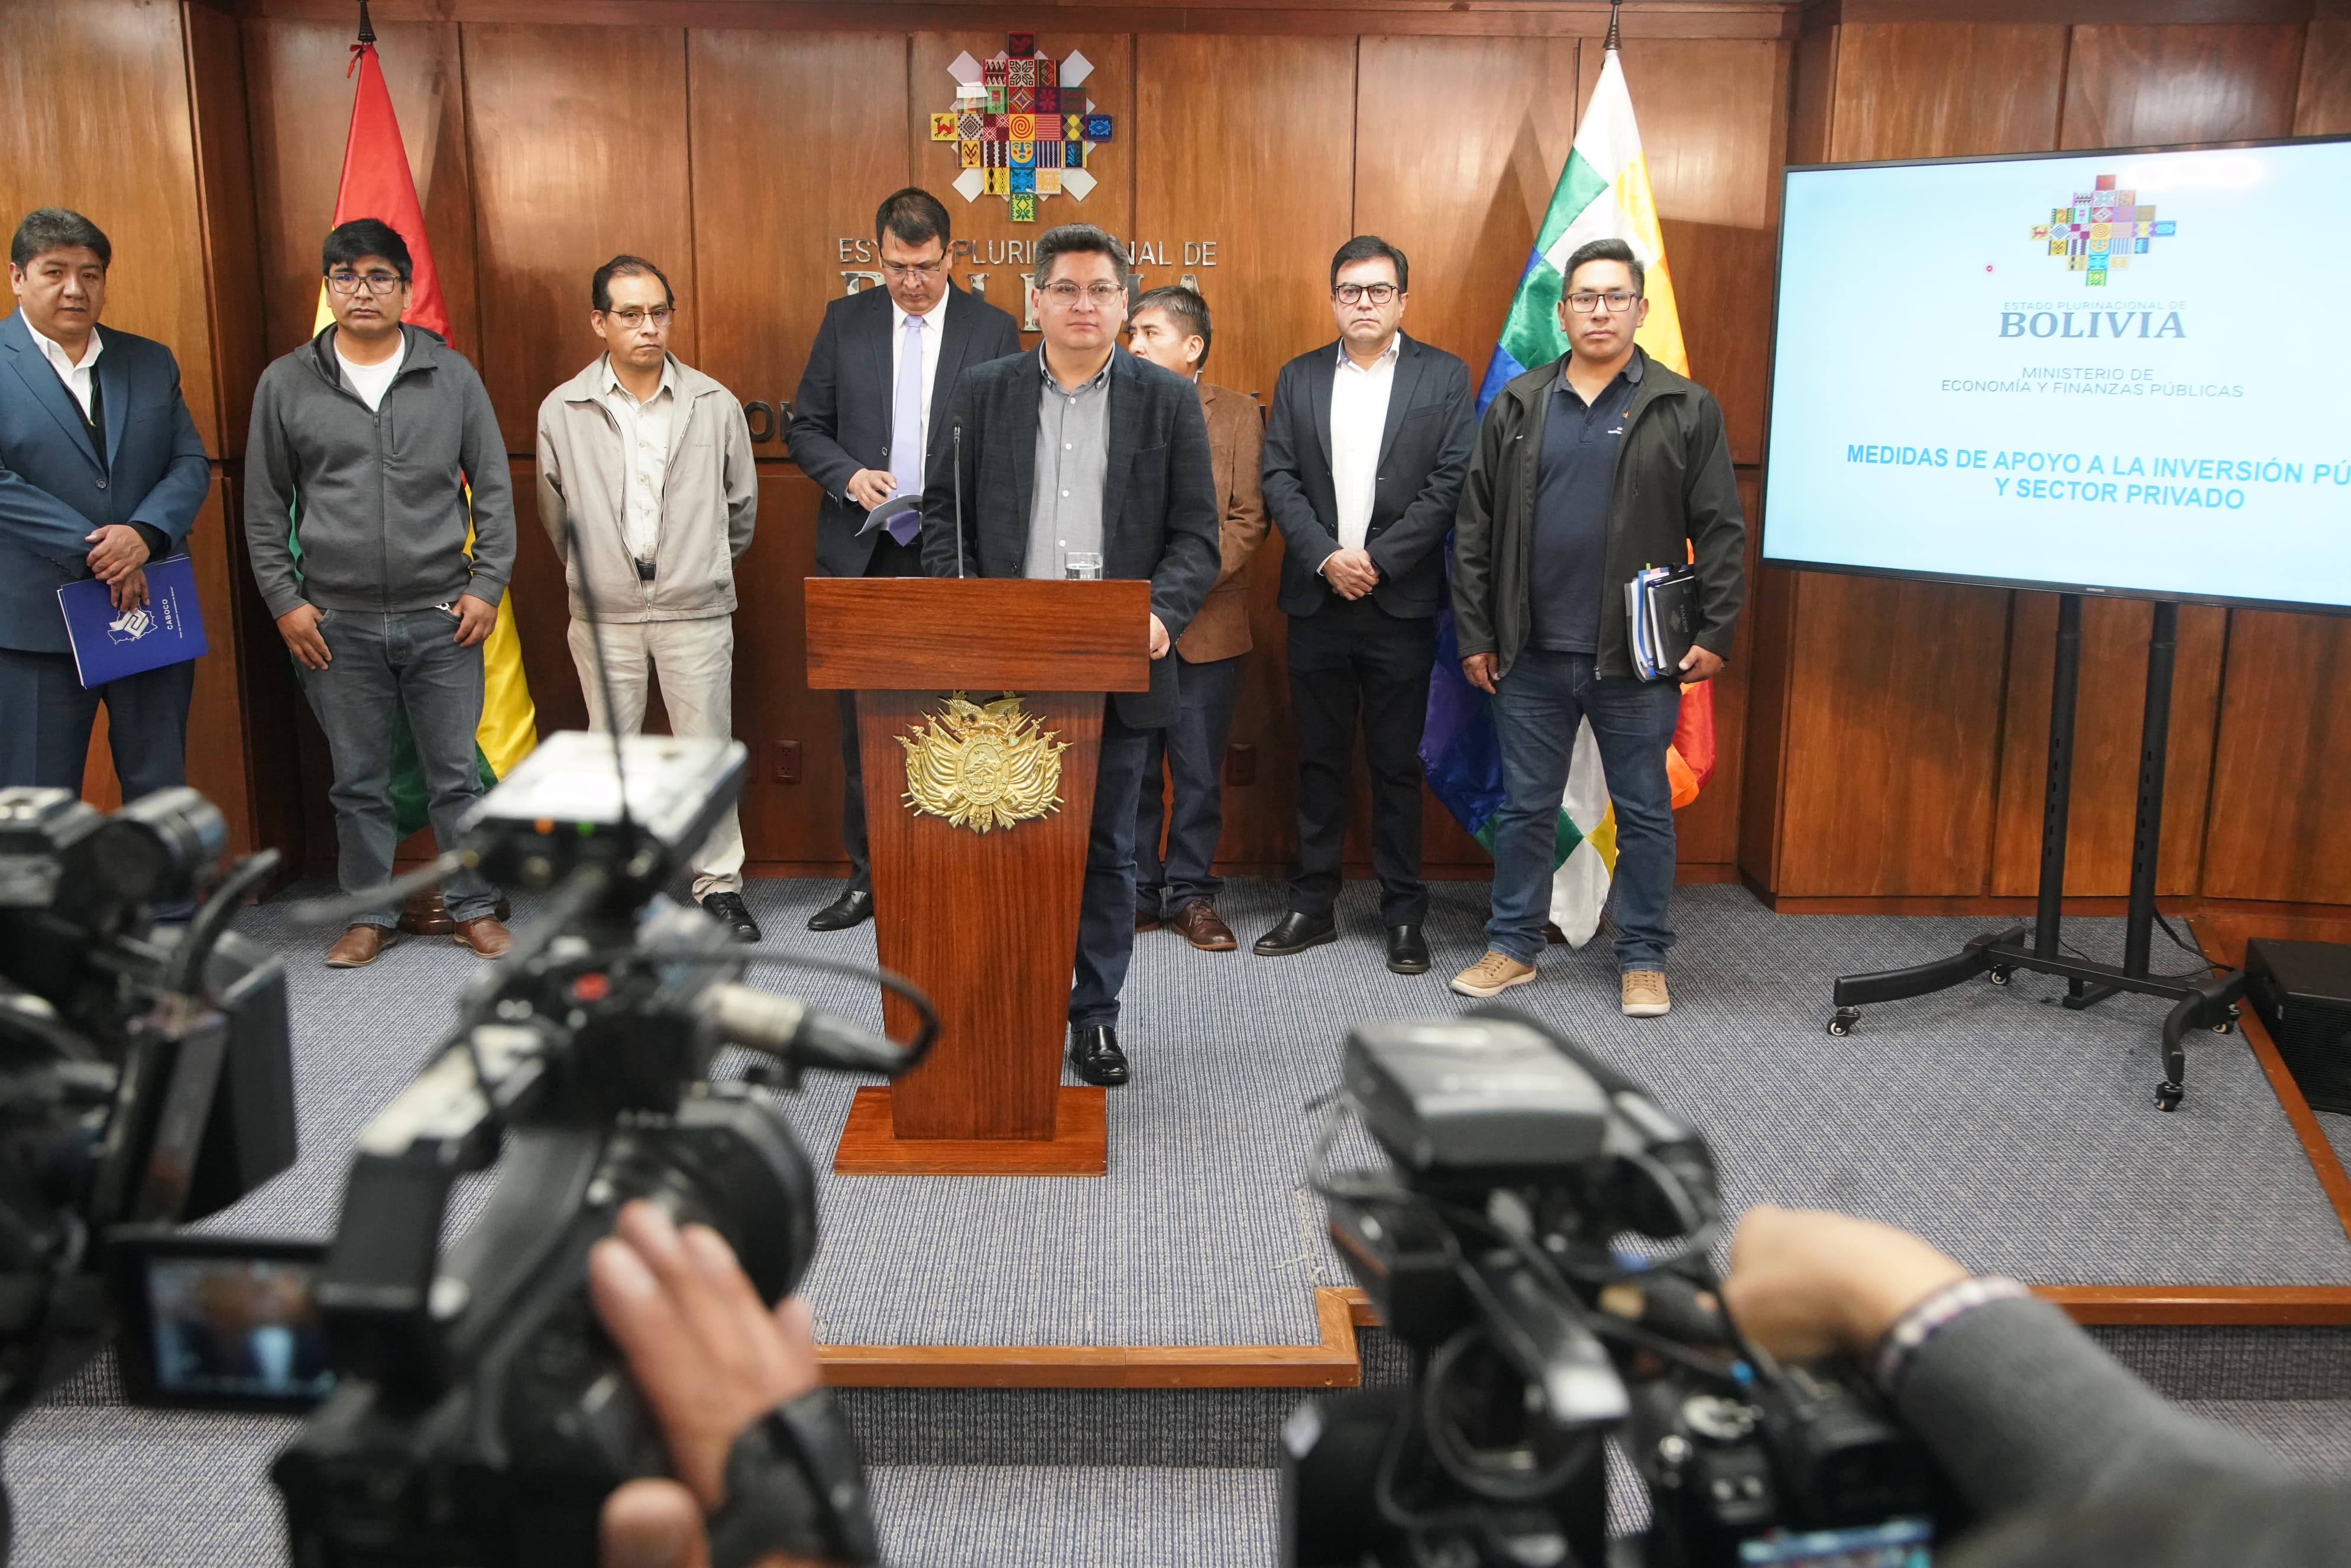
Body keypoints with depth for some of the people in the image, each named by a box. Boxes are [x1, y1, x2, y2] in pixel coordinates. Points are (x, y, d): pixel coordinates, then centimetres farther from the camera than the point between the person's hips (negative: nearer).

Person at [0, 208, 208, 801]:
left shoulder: (152, 363, 11)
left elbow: (191, 463, 5)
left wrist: (145, 533, -14)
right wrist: (96, 554, -16)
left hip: (152, 615, 4)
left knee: (161, 793, 11)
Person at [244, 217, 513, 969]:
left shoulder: (451, 374, 3)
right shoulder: (286, 383, 5)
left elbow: (494, 488, 5)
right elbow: (264, 506, 8)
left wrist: (488, 584, -1)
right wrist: (284, 600, 1)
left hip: (442, 618, -1)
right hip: (337, 624, 1)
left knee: (456, 773, 6)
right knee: (359, 782, 9)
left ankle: (474, 907, 19)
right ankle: (370, 915, 22)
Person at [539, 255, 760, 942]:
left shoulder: (714, 405, 0)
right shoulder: (562, 412, 0)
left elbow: (741, 505, 12)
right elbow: (556, 514, 13)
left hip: (696, 609, 0)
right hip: (604, 614, 1)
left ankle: (719, 885, 12)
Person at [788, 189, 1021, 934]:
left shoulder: (993, 329, 2)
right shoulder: (845, 321, 6)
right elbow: (806, 428, 9)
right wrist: (849, 476, -10)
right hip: (862, 556, 2)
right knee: (865, 726, 7)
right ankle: (869, 878, 18)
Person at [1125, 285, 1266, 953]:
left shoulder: (1237, 415, 3)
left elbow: (1246, 520, -3)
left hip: (1205, 628, -1)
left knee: (1200, 773, 5)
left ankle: (1192, 893, 17)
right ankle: (1136, 893, 19)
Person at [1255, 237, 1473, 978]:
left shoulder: (1444, 376, 2)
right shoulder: (1298, 378, 10)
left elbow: (1450, 482, -6)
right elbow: (1279, 480, 2)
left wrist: (1376, 560, -13)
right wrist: (1327, 557, -12)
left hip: (1401, 603, -2)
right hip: (1316, 601, 2)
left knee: (1397, 764, 4)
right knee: (1319, 760, 9)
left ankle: (1404, 915, 13)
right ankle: (1313, 906, 18)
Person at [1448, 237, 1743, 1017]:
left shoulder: (1686, 409, 0)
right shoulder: (1516, 407, 6)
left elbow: (1721, 533, -1)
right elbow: (1475, 529, 6)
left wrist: (1715, 633, -7)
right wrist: (1474, 634, 3)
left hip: (1637, 658, -2)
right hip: (1532, 656, 2)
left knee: (1644, 812, 7)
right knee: (1525, 806, 10)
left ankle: (1643, 959, 19)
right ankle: (1512, 947, 23)